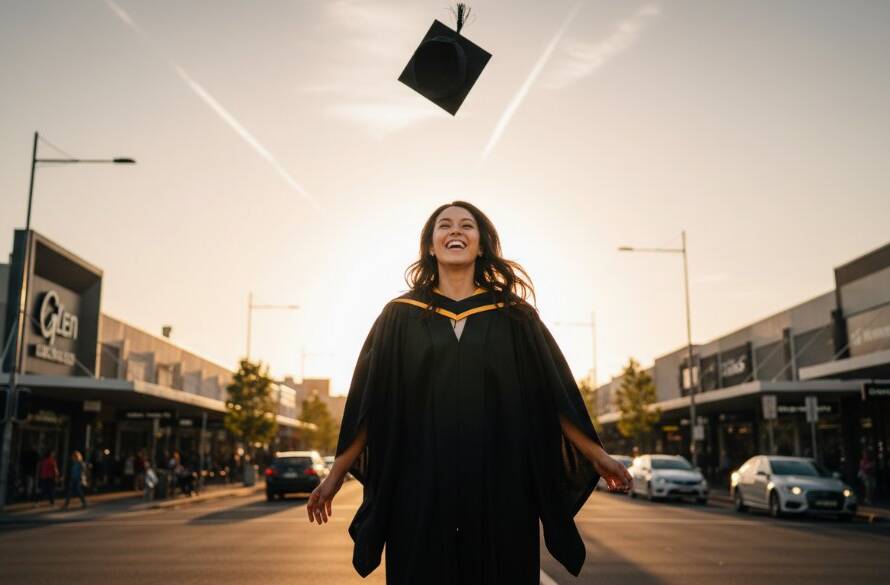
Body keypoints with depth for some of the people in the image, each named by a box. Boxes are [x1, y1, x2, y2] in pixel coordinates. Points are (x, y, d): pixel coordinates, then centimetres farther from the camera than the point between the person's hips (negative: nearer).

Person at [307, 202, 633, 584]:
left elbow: (553, 394, 7)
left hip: (499, 486, 1)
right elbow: (369, 402, 7)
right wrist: (336, 473, 5)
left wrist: (597, 455, -1)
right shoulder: (400, 316, 7)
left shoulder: (513, 316, 8)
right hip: (422, 487, 0)